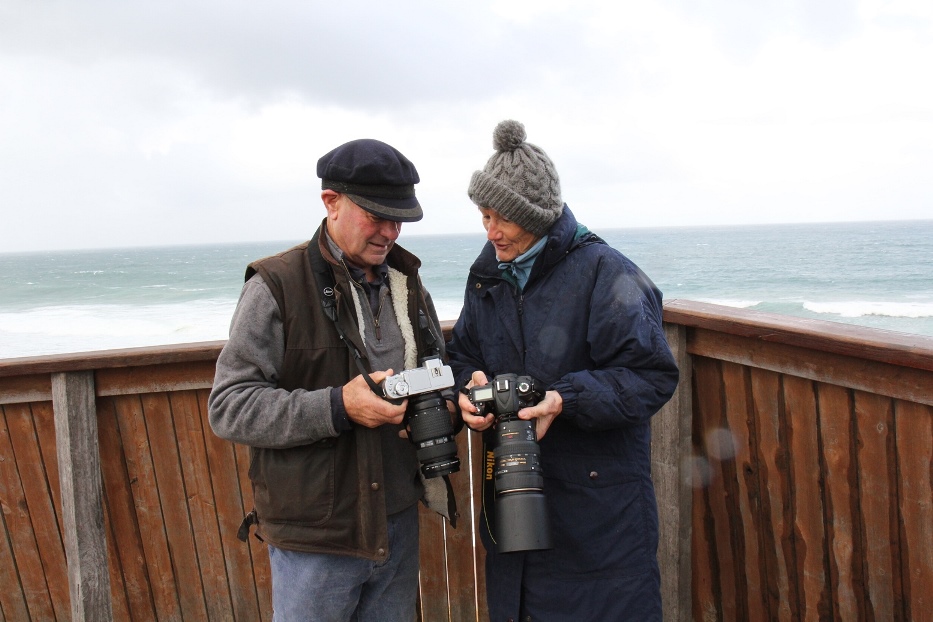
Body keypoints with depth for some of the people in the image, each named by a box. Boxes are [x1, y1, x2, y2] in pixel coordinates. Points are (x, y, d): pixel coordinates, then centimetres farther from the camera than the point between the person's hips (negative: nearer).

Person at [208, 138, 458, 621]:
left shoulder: (405, 282, 8)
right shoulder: (277, 287, -12)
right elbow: (228, 408, -16)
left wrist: (441, 404, -6)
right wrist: (337, 408, -26)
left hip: (399, 523, 6)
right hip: (314, 539, -5)